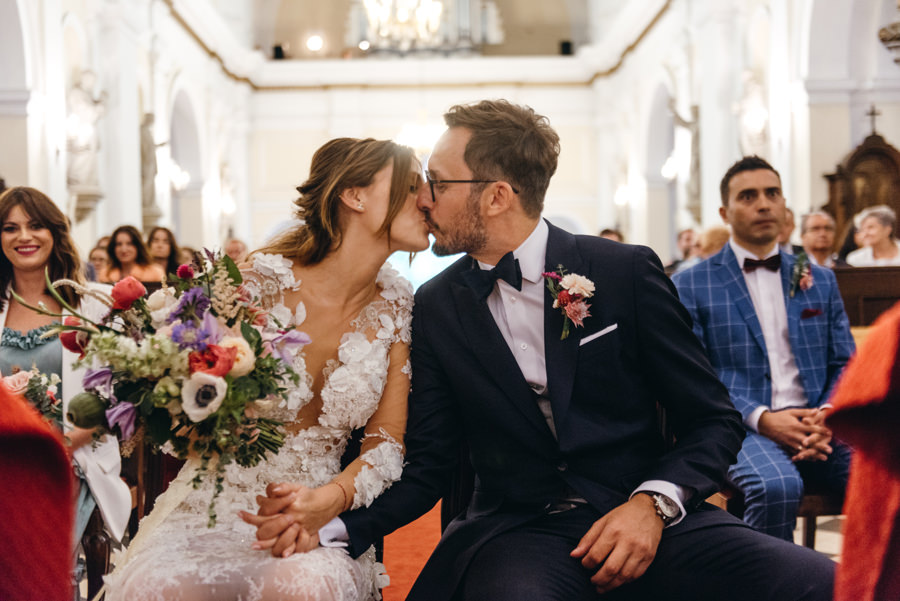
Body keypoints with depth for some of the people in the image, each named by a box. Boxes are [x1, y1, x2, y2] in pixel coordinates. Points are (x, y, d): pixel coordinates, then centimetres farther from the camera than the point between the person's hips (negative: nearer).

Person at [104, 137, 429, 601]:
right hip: (219, 505, -2)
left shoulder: (396, 310, -1)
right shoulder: (262, 280, -11)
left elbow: (387, 439, 1)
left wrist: (334, 497, -19)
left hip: (320, 515, 2)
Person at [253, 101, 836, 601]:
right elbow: (426, 467, 7)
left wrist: (653, 502, -16)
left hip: (650, 520, 1)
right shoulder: (437, 307, 8)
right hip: (516, 530, 0)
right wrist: (331, 524, -11)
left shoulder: (626, 272, 1)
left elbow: (714, 420, 3)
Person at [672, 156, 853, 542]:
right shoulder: (690, 286, 7)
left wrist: (829, 414, -5)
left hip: (816, 428, 4)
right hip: (741, 430, -3)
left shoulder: (821, 281, 20)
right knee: (775, 485, -37)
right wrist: (761, 418, -14)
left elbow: (844, 364, 18)